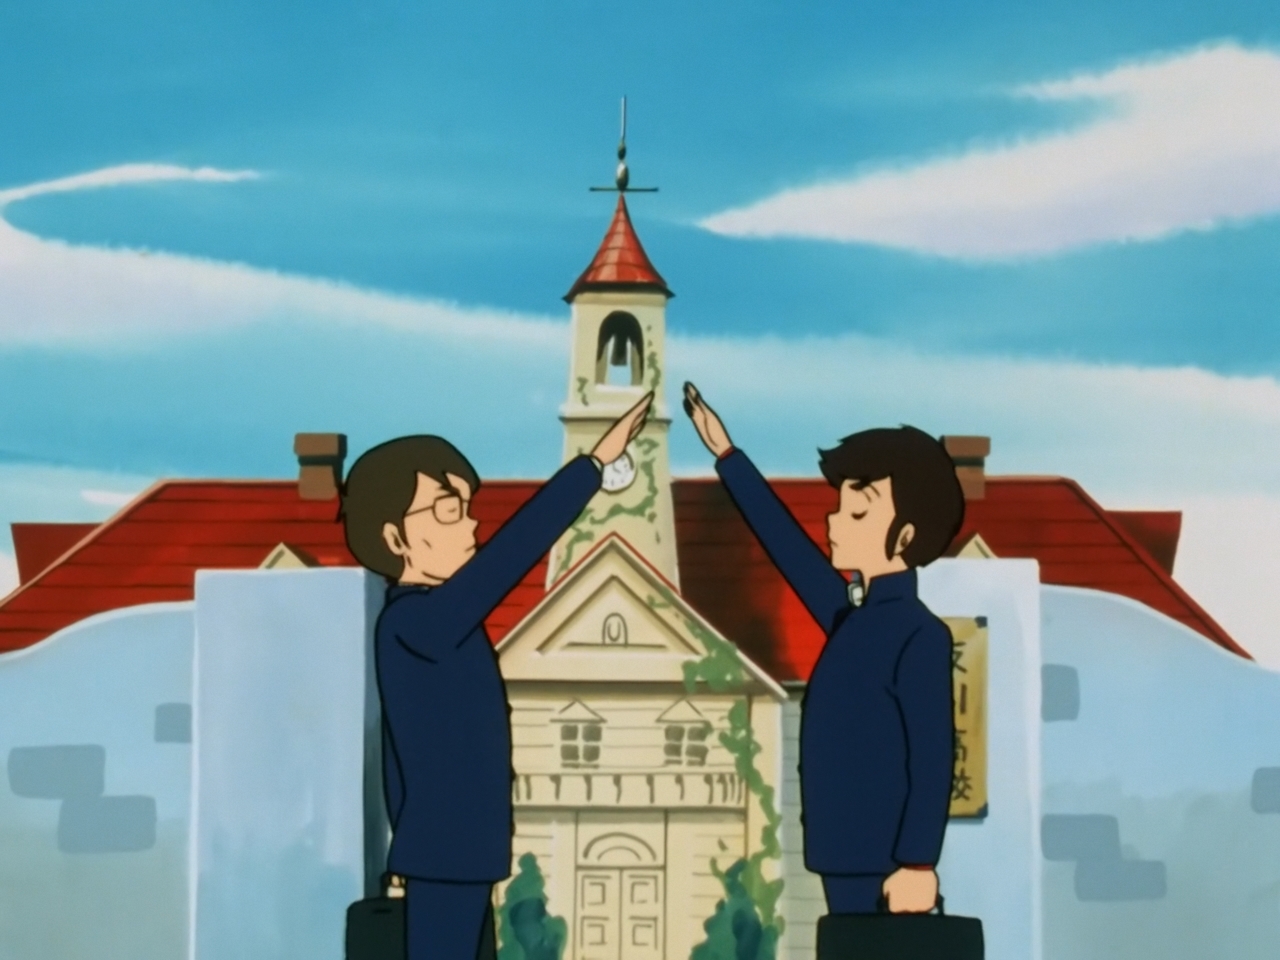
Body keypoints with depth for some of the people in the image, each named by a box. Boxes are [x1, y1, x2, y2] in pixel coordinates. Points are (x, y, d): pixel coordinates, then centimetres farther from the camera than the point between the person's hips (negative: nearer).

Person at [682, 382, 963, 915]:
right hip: (847, 864, 8)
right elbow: (786, 545, 21)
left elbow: (934, 757, -16)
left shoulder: (919, 637, -12)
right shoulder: (851, 618, 11)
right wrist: (726, 455, 26)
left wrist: (918, 863, -21)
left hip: (885, 869, -8)